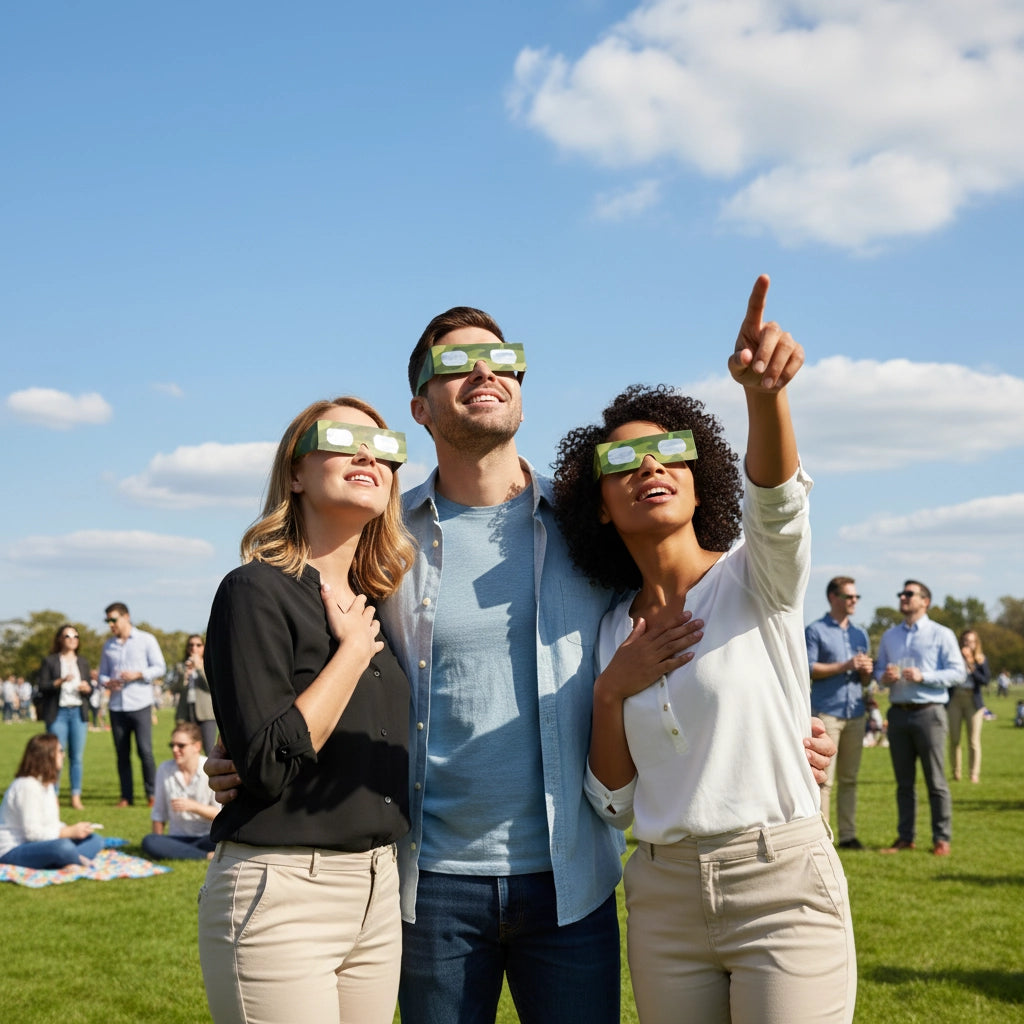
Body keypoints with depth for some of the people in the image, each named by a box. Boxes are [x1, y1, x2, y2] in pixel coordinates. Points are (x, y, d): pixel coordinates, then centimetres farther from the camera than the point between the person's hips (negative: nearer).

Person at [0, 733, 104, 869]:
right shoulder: (27, 786, -19)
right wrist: (70, 832, -19)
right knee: (63, 846, -40)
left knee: (95, 840, 0)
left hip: (37, 846, 11)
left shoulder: (47, 784, 12)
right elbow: (32, 832, -23)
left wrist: (72, 829, -7)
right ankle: (83, 862, -11)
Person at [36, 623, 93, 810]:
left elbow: (90, 689, 15)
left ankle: (76, 796, 5)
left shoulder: (83, 662, 16)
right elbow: (42, 687, -3)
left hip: (78, 712, 3)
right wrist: (60, 681, -18)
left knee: (78, 756, 1)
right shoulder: (50, 661, 4)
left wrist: (86, 688, -7)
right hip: (58, 713, -3)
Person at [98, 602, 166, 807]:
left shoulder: (146, 640, 3)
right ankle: (126, 796, 11)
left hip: (140, 705, -4)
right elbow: (102, 674, 17)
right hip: (116, 706, 4)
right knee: (122, 754, 4)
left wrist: (138, 674, -14)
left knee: (145, 751, -8)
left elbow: (160, 668, 1)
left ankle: (152, 793, 2)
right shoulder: (108, 645, 15)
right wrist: (107, 682, -6)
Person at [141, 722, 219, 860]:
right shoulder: (164, 769, 5)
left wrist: (194, 806, -21)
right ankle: (208, 856, -29)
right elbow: (159, 812, 9)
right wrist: (158, 844, 2)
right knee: (148, 842, -30)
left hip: (206, 838, -3)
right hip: (178, 837, 4)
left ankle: (178, 852, -22)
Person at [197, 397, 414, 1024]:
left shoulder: (375, 602, 11)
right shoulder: (257, 592, -10)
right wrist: (354, 649, -13)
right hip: (281, 897, -7)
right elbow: (268, 765, -20)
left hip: (379, 894, 7)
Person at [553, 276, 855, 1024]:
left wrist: (764, 391, -46)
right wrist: (610, 693, -7)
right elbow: (614, 803, 9)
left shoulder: (758, 577, -3)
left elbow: (776, 499, -27)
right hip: (663, 898, 4)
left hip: (783, 886, -4)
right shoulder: (614, 631, 8)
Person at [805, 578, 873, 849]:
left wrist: (866, 671, -3)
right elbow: (808, 668, -9)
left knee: (849, 778, 6)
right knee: (823, 779, -7)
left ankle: (848, 835, 10)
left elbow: (865, 680, 21)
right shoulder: (815, 631, 1)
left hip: (855, 712, 5)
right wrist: (845, 666, -13)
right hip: (826, 712, -5)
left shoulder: (860, 634, 19)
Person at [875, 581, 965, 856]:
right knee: (903, 781, 8)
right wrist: (885, 677, -6)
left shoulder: (941, 634, 1)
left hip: (928, 712, -4)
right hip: (898, 712, 4)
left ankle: (942, 839, 4)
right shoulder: (889, 636, 17)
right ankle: (905, 836, 14)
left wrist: (923, 676, -16)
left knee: (936, 781, -2)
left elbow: (958, 672, -5)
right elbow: (878, 669, 18)